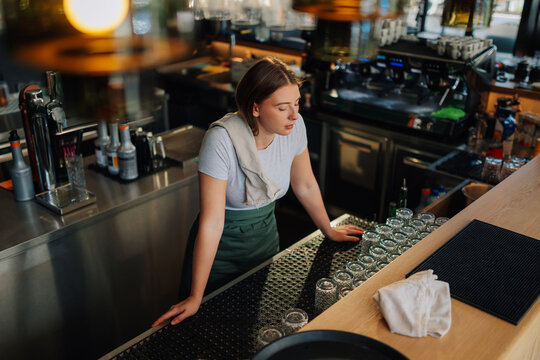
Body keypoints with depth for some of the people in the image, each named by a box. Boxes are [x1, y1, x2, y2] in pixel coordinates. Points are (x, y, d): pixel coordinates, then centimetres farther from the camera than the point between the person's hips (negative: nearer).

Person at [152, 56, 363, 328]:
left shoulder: (294, 126, -15)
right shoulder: (222, 140, -31)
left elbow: (305, 185, 3)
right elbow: (211, 223, -30)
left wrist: (328, 231, 15)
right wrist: (195, 298, -26)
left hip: (266, 236, 5)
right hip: (221, 246, -5)